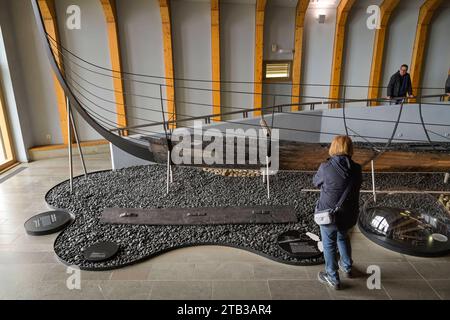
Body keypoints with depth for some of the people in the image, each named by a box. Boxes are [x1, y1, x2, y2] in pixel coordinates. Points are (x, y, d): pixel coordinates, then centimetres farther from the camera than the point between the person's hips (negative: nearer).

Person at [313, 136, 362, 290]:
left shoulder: (326, 167, -20)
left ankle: (333, 279, 28)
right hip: (349, 215, 4)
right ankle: (347, 267, 48)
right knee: (343, 237, 30)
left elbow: (316, 182, -2)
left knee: (329, 245, 15)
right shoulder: (356, 169, -9)